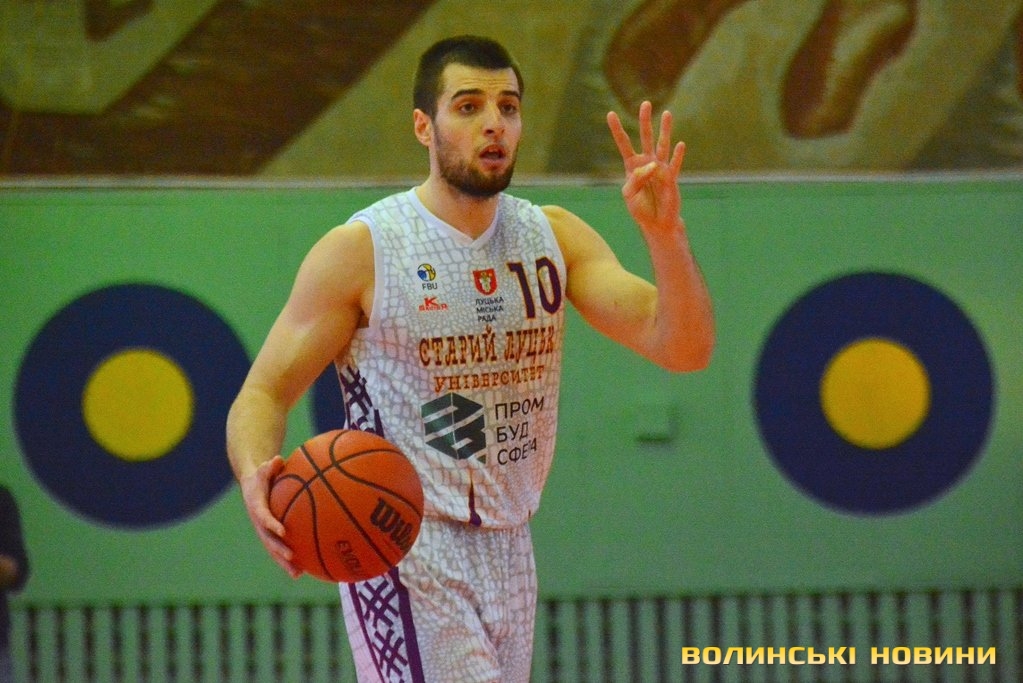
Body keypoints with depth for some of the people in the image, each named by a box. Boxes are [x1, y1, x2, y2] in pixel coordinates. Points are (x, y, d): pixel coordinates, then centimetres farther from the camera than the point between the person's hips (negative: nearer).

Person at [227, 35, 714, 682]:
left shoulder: (556, 239, 6)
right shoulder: (361, 250, -7)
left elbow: (685, 350, -3)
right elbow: (265, 393, -5)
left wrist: (665, 234, -22)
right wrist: (256, 478, -28)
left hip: (509, 555, 6)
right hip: (405, 551, -6)